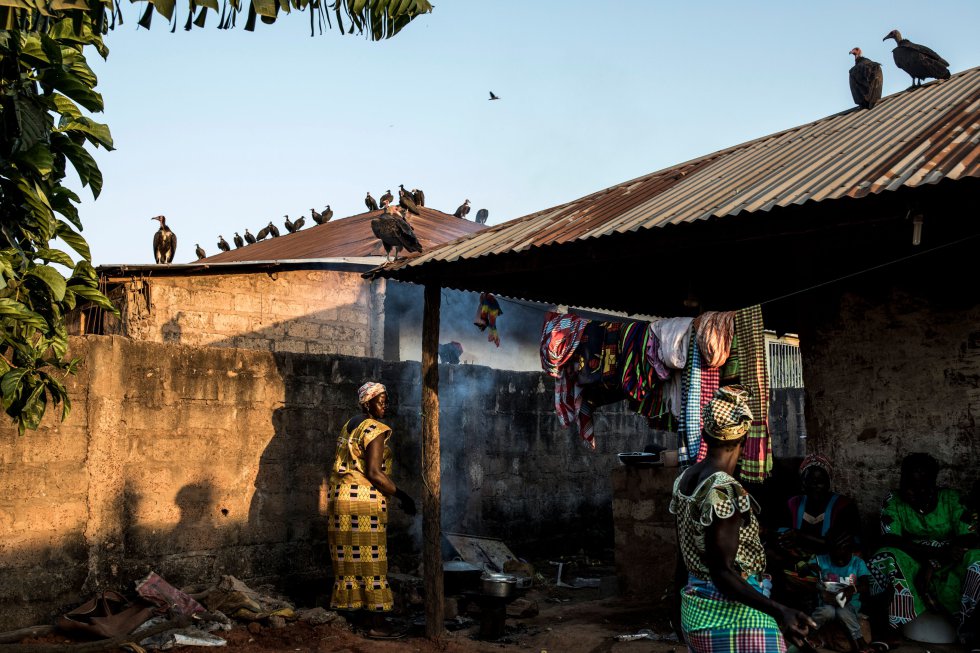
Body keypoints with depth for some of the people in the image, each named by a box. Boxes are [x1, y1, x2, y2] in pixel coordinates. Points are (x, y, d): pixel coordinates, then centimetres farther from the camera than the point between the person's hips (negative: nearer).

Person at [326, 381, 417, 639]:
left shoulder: (349, 426, 16)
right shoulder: (375, 429, -12)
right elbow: (374, 473, -19)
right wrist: (401, 495, -13)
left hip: (339, 497, 9)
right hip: (365, 500, -9)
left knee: (349, 557, 15)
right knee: (370, 561, -4)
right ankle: (377, 623, -1)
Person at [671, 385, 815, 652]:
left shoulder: (684, 480, 3)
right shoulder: (726, 491, -23)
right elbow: (722, 572, -25)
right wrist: (778, 611, -33)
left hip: (694, 608, 9)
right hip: (732, 614, -9)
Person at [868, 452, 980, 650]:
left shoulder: (951, 499, -4)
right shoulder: (893, 502, -5)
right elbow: (890, 540, -18)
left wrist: (934, 563, -28)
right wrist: (938, 552, -31)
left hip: (950, 569, 0)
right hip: (911, 566, 0)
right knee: (886, 558, -32)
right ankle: (902, 628, -32)